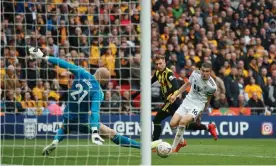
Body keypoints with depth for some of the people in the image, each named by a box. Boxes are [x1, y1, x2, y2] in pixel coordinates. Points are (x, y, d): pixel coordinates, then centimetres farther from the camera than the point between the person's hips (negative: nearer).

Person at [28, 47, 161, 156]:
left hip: (68, 118, 4)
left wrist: (44, 57, -1)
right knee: (112, 134, -2)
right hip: (84, 122, -4)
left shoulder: (82, 73, -9)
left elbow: (65, 64, -8)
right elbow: (95, 111, -33)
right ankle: (145, 147, -2)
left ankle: (55, 142, 10)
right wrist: (94, 131, -43)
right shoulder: (98, 92, -21)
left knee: (64, 130, 41)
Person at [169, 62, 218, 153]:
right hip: (188, 101, 5)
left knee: (183, 122, -28)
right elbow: (187, 84, 16)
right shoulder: (195, 74, -3)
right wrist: (175, 95, 12)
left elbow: (207, 101, 2)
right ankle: (181, 141, 21)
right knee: (173, 123, -8)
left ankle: (174, 147, -17)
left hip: (198, 105, -5)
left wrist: (200, 115, 10)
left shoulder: (212, 86, -13)